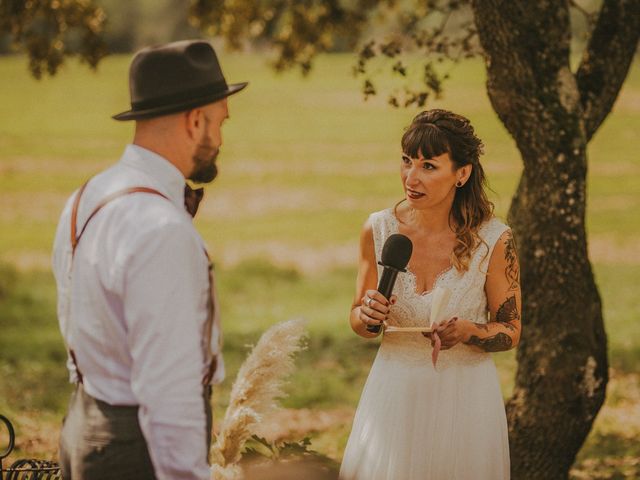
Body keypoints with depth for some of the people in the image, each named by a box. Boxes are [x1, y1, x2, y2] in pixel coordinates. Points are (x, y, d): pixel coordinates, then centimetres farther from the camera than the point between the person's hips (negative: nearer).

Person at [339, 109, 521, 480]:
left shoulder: (494, 240, -14)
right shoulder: (378, 230, -7)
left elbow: (511, 332, -4)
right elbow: (359, 320, 6)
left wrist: (468, 331, -24)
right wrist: (368, 316, -17)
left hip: (465, 395, -2)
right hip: (394, 390, 2)